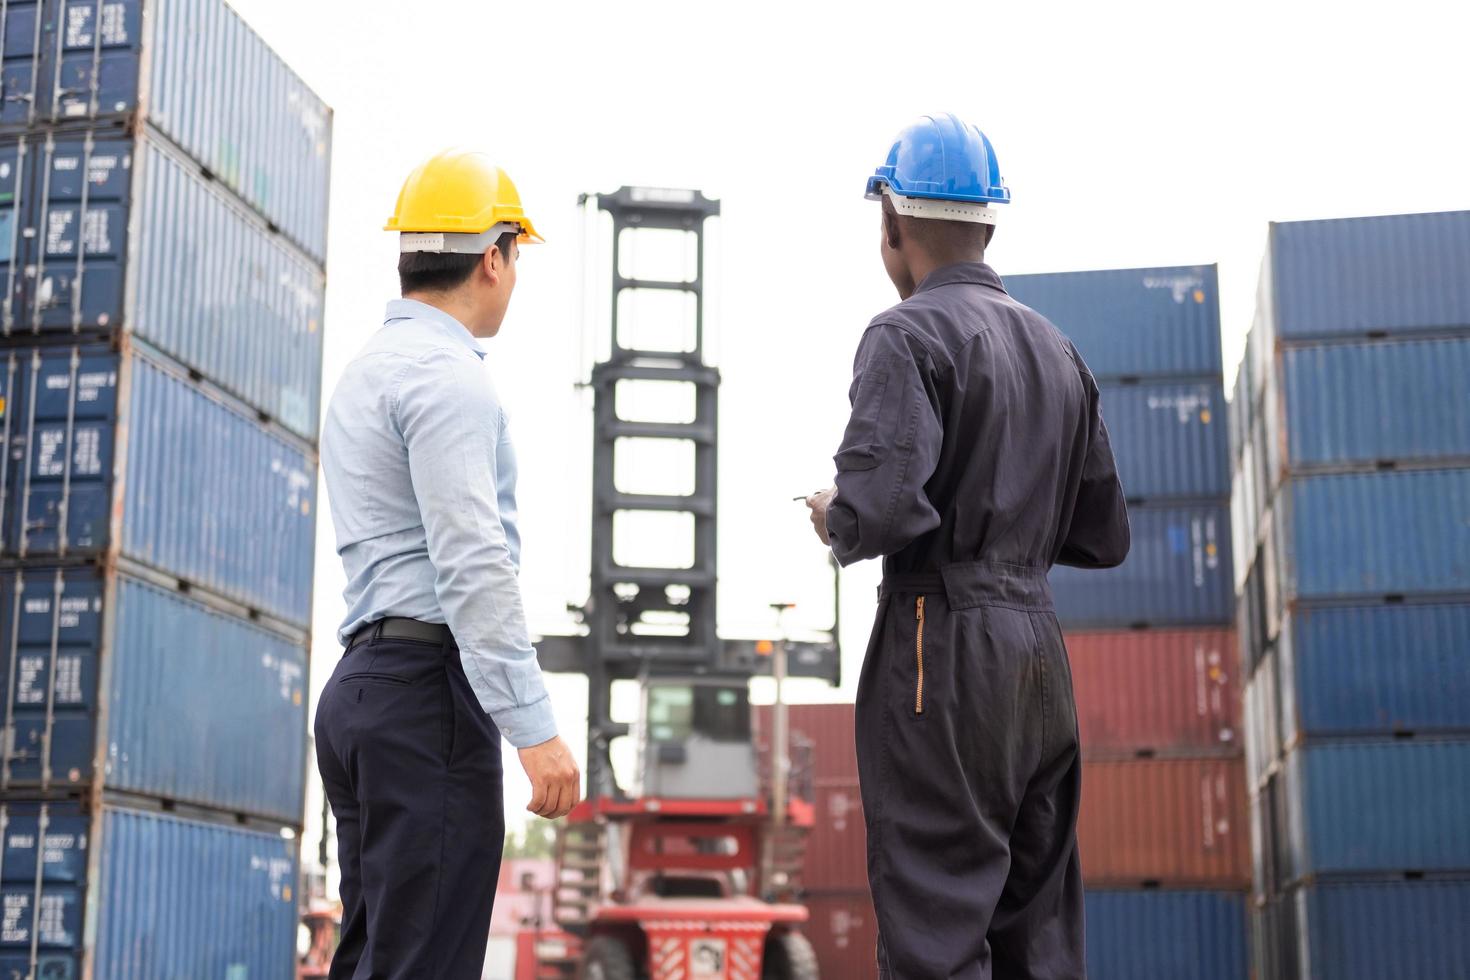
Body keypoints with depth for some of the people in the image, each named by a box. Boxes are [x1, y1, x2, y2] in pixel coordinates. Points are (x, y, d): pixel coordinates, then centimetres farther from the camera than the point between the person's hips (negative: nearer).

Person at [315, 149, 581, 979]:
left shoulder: (368, 372, 20)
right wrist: (535, 728, -20)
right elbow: (473, 565, -19)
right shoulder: (448, 373, -11)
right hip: (428, 688, -10)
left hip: (364, 684, 10)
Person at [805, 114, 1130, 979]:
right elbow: (1104, 536, 16)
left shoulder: (909, 335, -9)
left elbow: (881, 509, -22)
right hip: (1040, 647, 8)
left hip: (943, 648, -7)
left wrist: (834, 520, -2)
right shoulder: (1056, 347, 14)